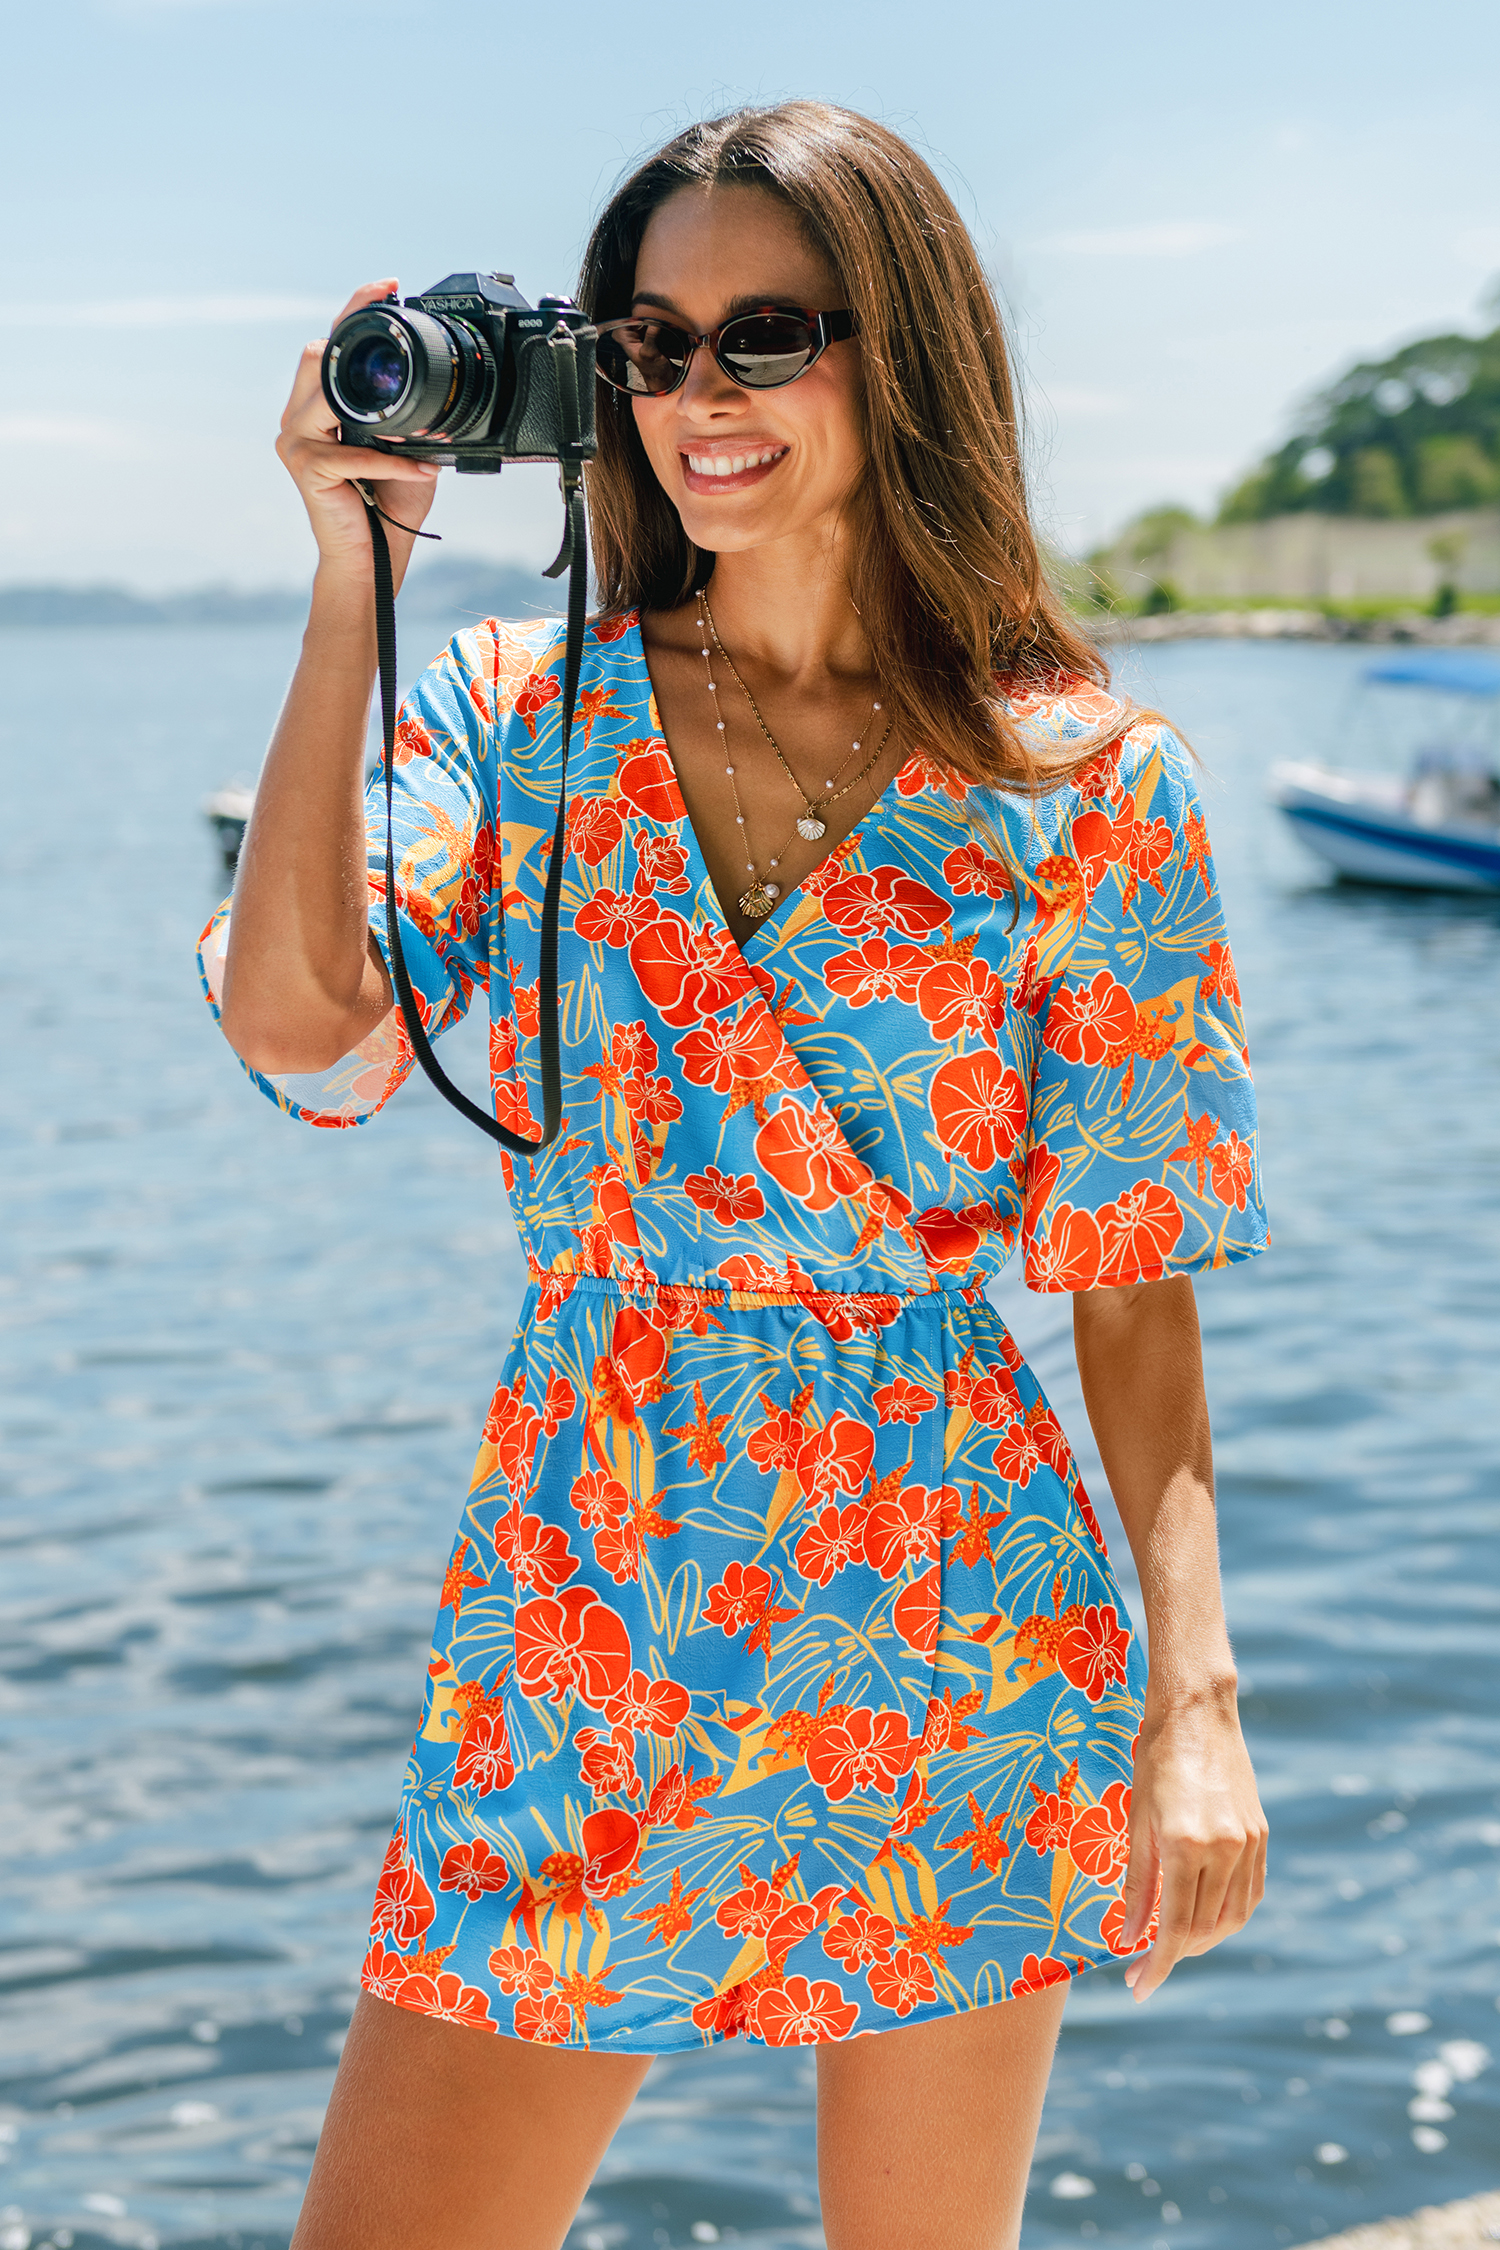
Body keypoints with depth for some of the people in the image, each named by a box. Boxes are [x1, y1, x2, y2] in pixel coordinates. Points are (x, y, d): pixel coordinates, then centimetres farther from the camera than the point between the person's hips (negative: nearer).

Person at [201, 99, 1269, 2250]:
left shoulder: (1083, 779, -2)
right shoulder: (521, 709, 3)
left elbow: (1132, 1282, -3)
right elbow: (298, 1026, -14)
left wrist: (1195, 1693, -12)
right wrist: (354, 579, -12)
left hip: (961, 1651, -1)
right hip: (575, 1635, 1)